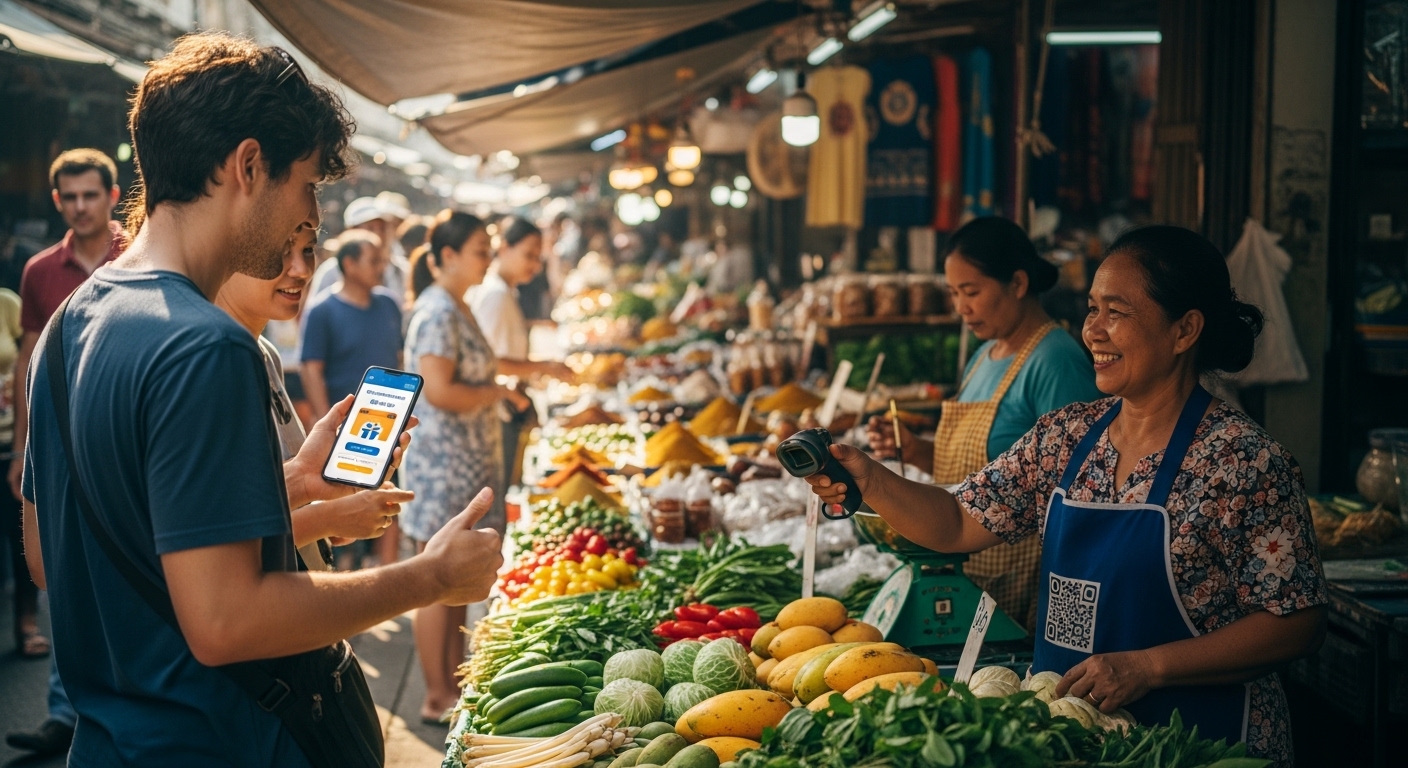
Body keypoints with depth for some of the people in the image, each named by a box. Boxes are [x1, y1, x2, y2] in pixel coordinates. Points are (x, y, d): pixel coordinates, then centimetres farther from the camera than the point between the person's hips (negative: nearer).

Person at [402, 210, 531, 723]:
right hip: (443, 463, -10)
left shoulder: (457, 309, 14)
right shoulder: (437, 312, -17)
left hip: (467, 463, 10)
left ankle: (454, 686, 23)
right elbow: (438, 391, -24)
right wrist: (498, 394, -12)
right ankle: (437, 699, 7)